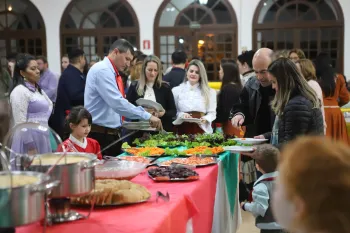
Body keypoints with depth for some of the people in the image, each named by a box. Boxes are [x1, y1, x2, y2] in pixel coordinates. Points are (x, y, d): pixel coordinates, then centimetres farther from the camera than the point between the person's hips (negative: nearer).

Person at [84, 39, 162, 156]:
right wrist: (147, 116, -24)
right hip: (100, 135, -10)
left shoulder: (112, 73, 14)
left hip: (111, 133, 10)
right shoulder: (102, 70, -16)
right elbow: (117, 103, -27)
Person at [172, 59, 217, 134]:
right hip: (183, 130, 0)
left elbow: (212, 112, 5)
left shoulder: (209, 92, 9)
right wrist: (181, 115, -14)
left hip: (202, 130, 0)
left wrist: (205, 119, -14)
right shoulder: (176, 90, 9)